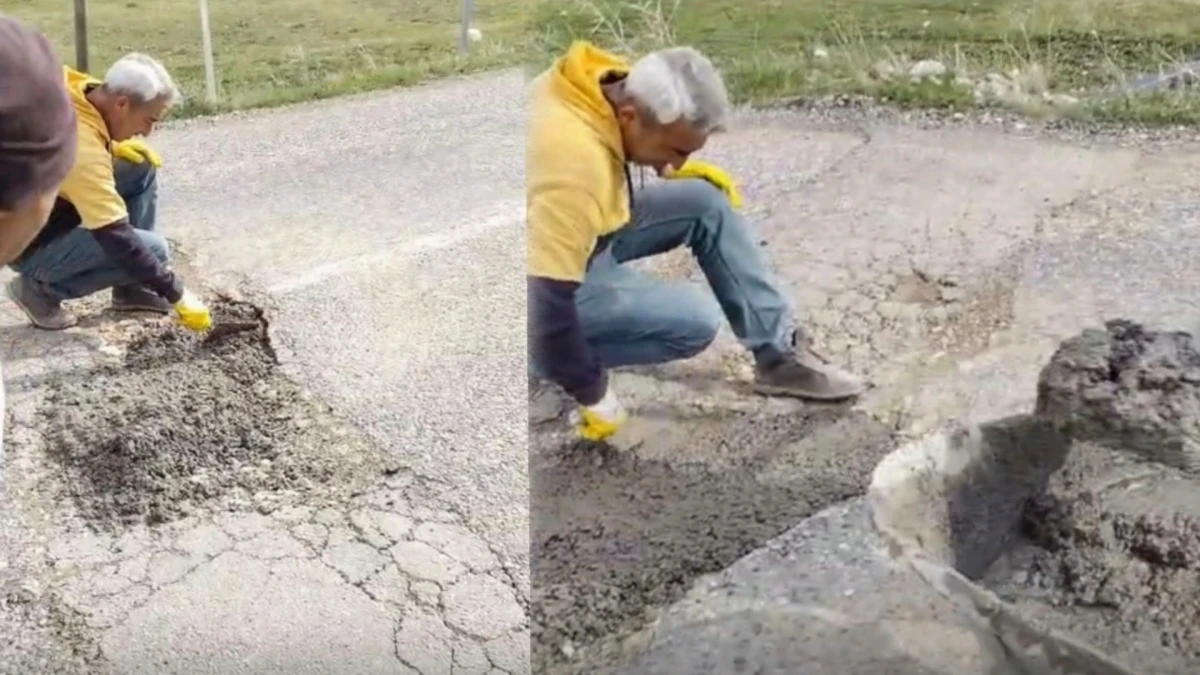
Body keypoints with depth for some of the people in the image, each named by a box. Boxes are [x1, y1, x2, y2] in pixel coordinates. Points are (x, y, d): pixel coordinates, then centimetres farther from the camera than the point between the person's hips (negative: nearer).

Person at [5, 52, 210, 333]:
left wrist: (111, 145, -2)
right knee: (154, 249, -14)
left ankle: (132, 289, 9)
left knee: (142, 168, 2)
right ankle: (42, 288, -1)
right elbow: (117, 238, -32)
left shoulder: (73, 91, -11)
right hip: (30, 243, -9)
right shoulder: (82, 148, -34)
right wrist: (177, 295, -26)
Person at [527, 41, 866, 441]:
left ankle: (780, 355, 4)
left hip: (581, 234, 9)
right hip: (549, 272, -9)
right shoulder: (574, 167, -39)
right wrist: (592, 395, -26)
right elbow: (547, 300, -37)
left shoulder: (607, 84, -13)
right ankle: (544, 361, -3)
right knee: (697, 322, -13)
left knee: (706, 203, -3)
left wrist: (670, 170, 6)